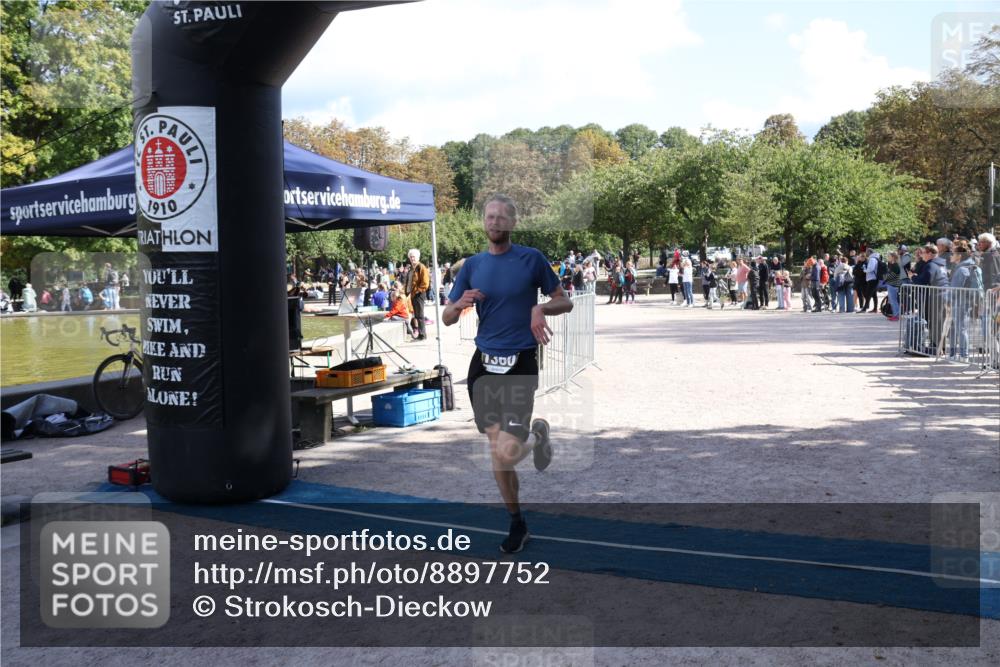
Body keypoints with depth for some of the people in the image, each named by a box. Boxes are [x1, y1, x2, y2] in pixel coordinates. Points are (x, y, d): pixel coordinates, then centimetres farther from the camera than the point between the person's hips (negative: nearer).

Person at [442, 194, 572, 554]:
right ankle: (516, 523, 25)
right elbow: (447, 319, 10)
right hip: (483, 363, 4)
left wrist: (540, 308, -16)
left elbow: (565, 302, 5)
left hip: (520, 364, -4)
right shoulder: (472, 265, 8)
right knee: (495, 451, 8)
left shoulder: (531, 258, -2)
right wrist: (459, 305, -12)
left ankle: (537, 435, 21)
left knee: (506, 454, -13)